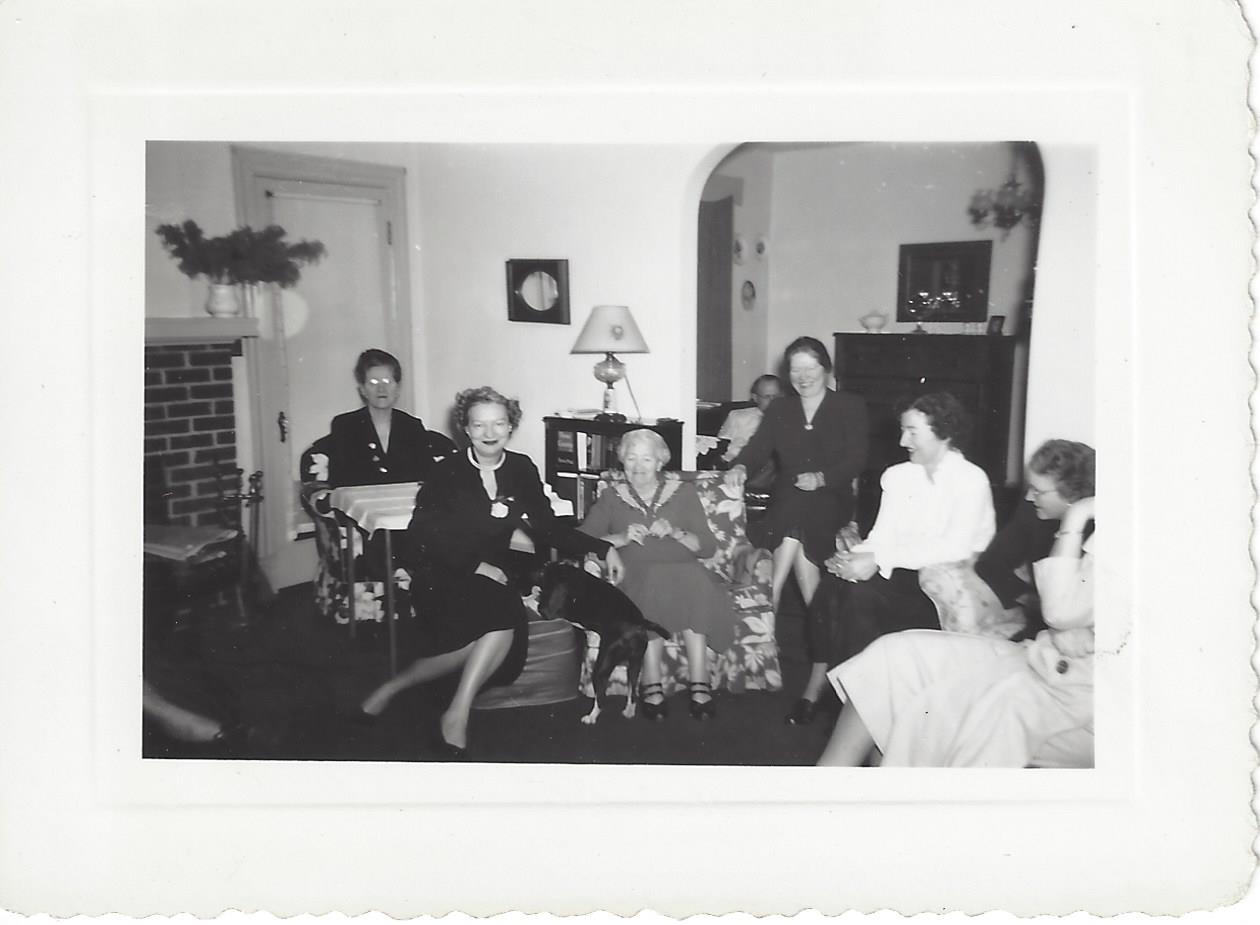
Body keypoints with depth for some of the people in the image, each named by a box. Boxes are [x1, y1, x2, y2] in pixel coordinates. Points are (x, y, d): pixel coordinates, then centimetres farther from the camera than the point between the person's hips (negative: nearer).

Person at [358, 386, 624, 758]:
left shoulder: (521, 470, 8)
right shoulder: (446, 472, -2)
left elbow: (548, 528, 9)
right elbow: (422, 538, -8)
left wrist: (602, 548, -2)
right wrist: (476, 567, -17)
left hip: (492, 575, 4)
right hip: (442, 578, -3)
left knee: (499, 632, -30)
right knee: (503, 615, -32)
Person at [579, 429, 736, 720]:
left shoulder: (682, 492, 18)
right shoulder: (612, 497, 18)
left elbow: (708, 547, 9)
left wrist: (675, 533, -8)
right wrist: (621, 538, -11)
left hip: (684, 573, 0)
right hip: (635, 576, 0)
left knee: (693, 581, -34)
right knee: (653, 582, -35)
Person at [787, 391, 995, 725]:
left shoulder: (971, 480, -6)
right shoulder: (897, 475, 15)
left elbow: (957, 547, -18)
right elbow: (882, 535, 9)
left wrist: (879, 560, -23)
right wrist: (857, 557, -16)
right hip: (897, 576, 6)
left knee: (861, 591, -29)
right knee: (833, 588, -23)